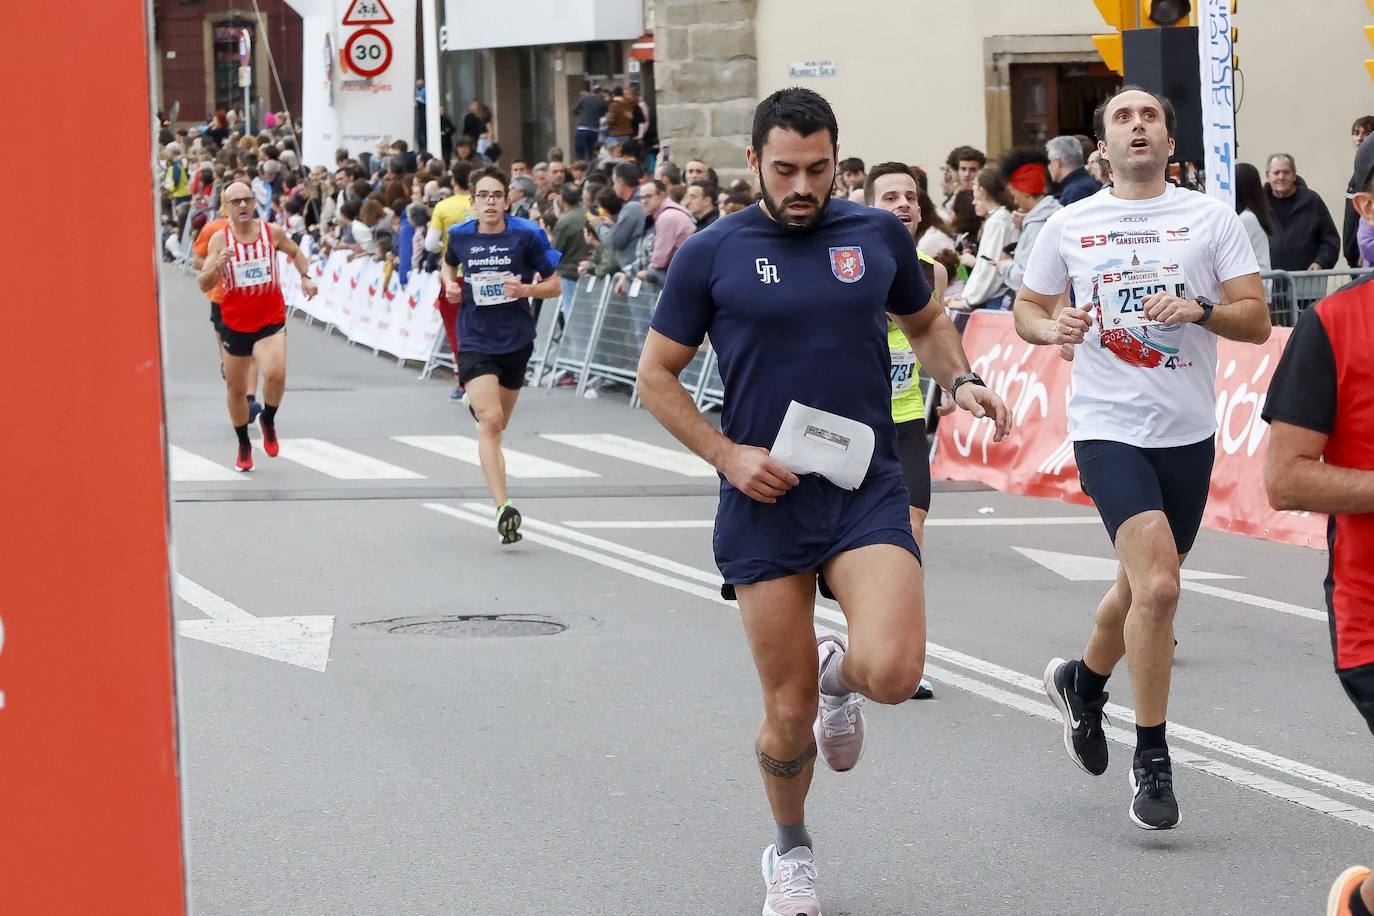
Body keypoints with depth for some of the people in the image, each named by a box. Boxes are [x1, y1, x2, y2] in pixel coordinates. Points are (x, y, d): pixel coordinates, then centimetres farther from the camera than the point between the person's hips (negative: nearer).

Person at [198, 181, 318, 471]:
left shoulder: (272, 232, -3)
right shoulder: (220, 239, -7)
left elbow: (295, 253, 19)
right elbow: (203, 285, -10)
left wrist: (306, 276, 2)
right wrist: (218, 266, -29)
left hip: (271, 321, -1)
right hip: (235, 324, 1)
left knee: (276, 374, -26)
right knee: (236, 389, 11)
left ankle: (268, 420, 4)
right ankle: (244, 446, 32)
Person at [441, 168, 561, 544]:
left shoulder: (527, 234, -8)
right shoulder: (460, 235, -1)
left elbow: (554, 285, -1)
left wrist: (525, 289, -20)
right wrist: (450, 285, 2)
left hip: (516, 340, 1)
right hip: (475, 340, -1)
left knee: (496, 425, 17)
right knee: (490, 422, -18)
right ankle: (503, 507, -25)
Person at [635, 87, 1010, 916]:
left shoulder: (879, 235, 5)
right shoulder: (712, 254, -1)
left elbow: (926, 322, 23)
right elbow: (657, 374, 6)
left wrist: (961, 380, 3)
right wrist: (726, 454, -6)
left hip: (867, 490, 1)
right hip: (766, 502, -1)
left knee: (894, 671, -21)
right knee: (789, 712, 2)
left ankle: (842, 672, 17)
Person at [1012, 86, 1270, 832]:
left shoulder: (1210, 217, 3)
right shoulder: (1069, 226, 4)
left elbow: (1256, 321, -1)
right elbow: (1026, 309, 16)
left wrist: (1201, 309, -20)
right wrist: (1054, 327, -7)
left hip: (1188, 433, 3)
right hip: (1108, 428, -3)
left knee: (1144, 586, 17)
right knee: (1157, 585, -20)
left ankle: (1082, 682, 48)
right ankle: (1151, 760, -8)